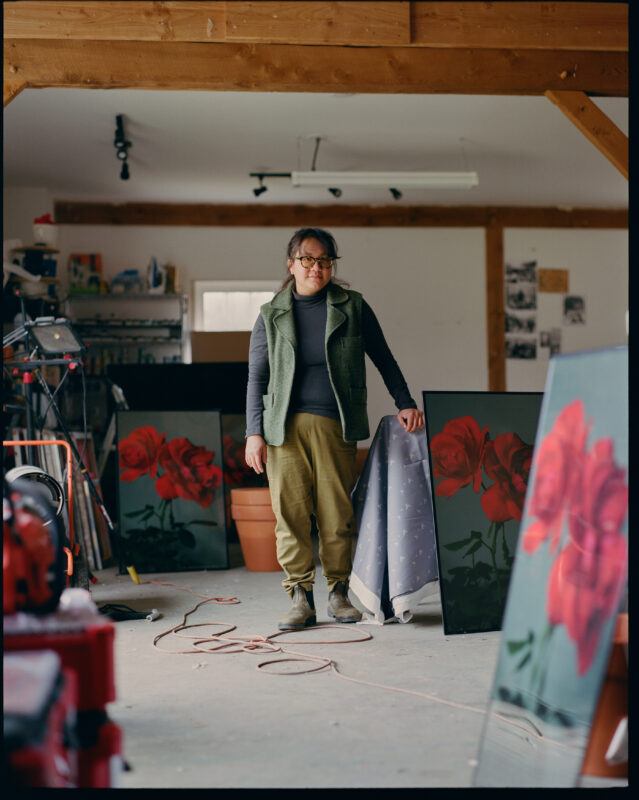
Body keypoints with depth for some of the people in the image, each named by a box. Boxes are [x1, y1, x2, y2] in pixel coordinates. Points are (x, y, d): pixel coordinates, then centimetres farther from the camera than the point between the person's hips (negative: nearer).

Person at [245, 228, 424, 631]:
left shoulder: (352, 307, 9)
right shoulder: (272, 315, 10)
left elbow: (384, 358, 13)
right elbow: (256, 377, 9)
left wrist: (405, 403, 2)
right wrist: (254, 432, 1)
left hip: (335, 424, 0)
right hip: (284, 426, 1)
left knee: (337, 512, 0)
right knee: (290, 510, -4)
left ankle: (339, 593, 13)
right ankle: (301, 598, 2)